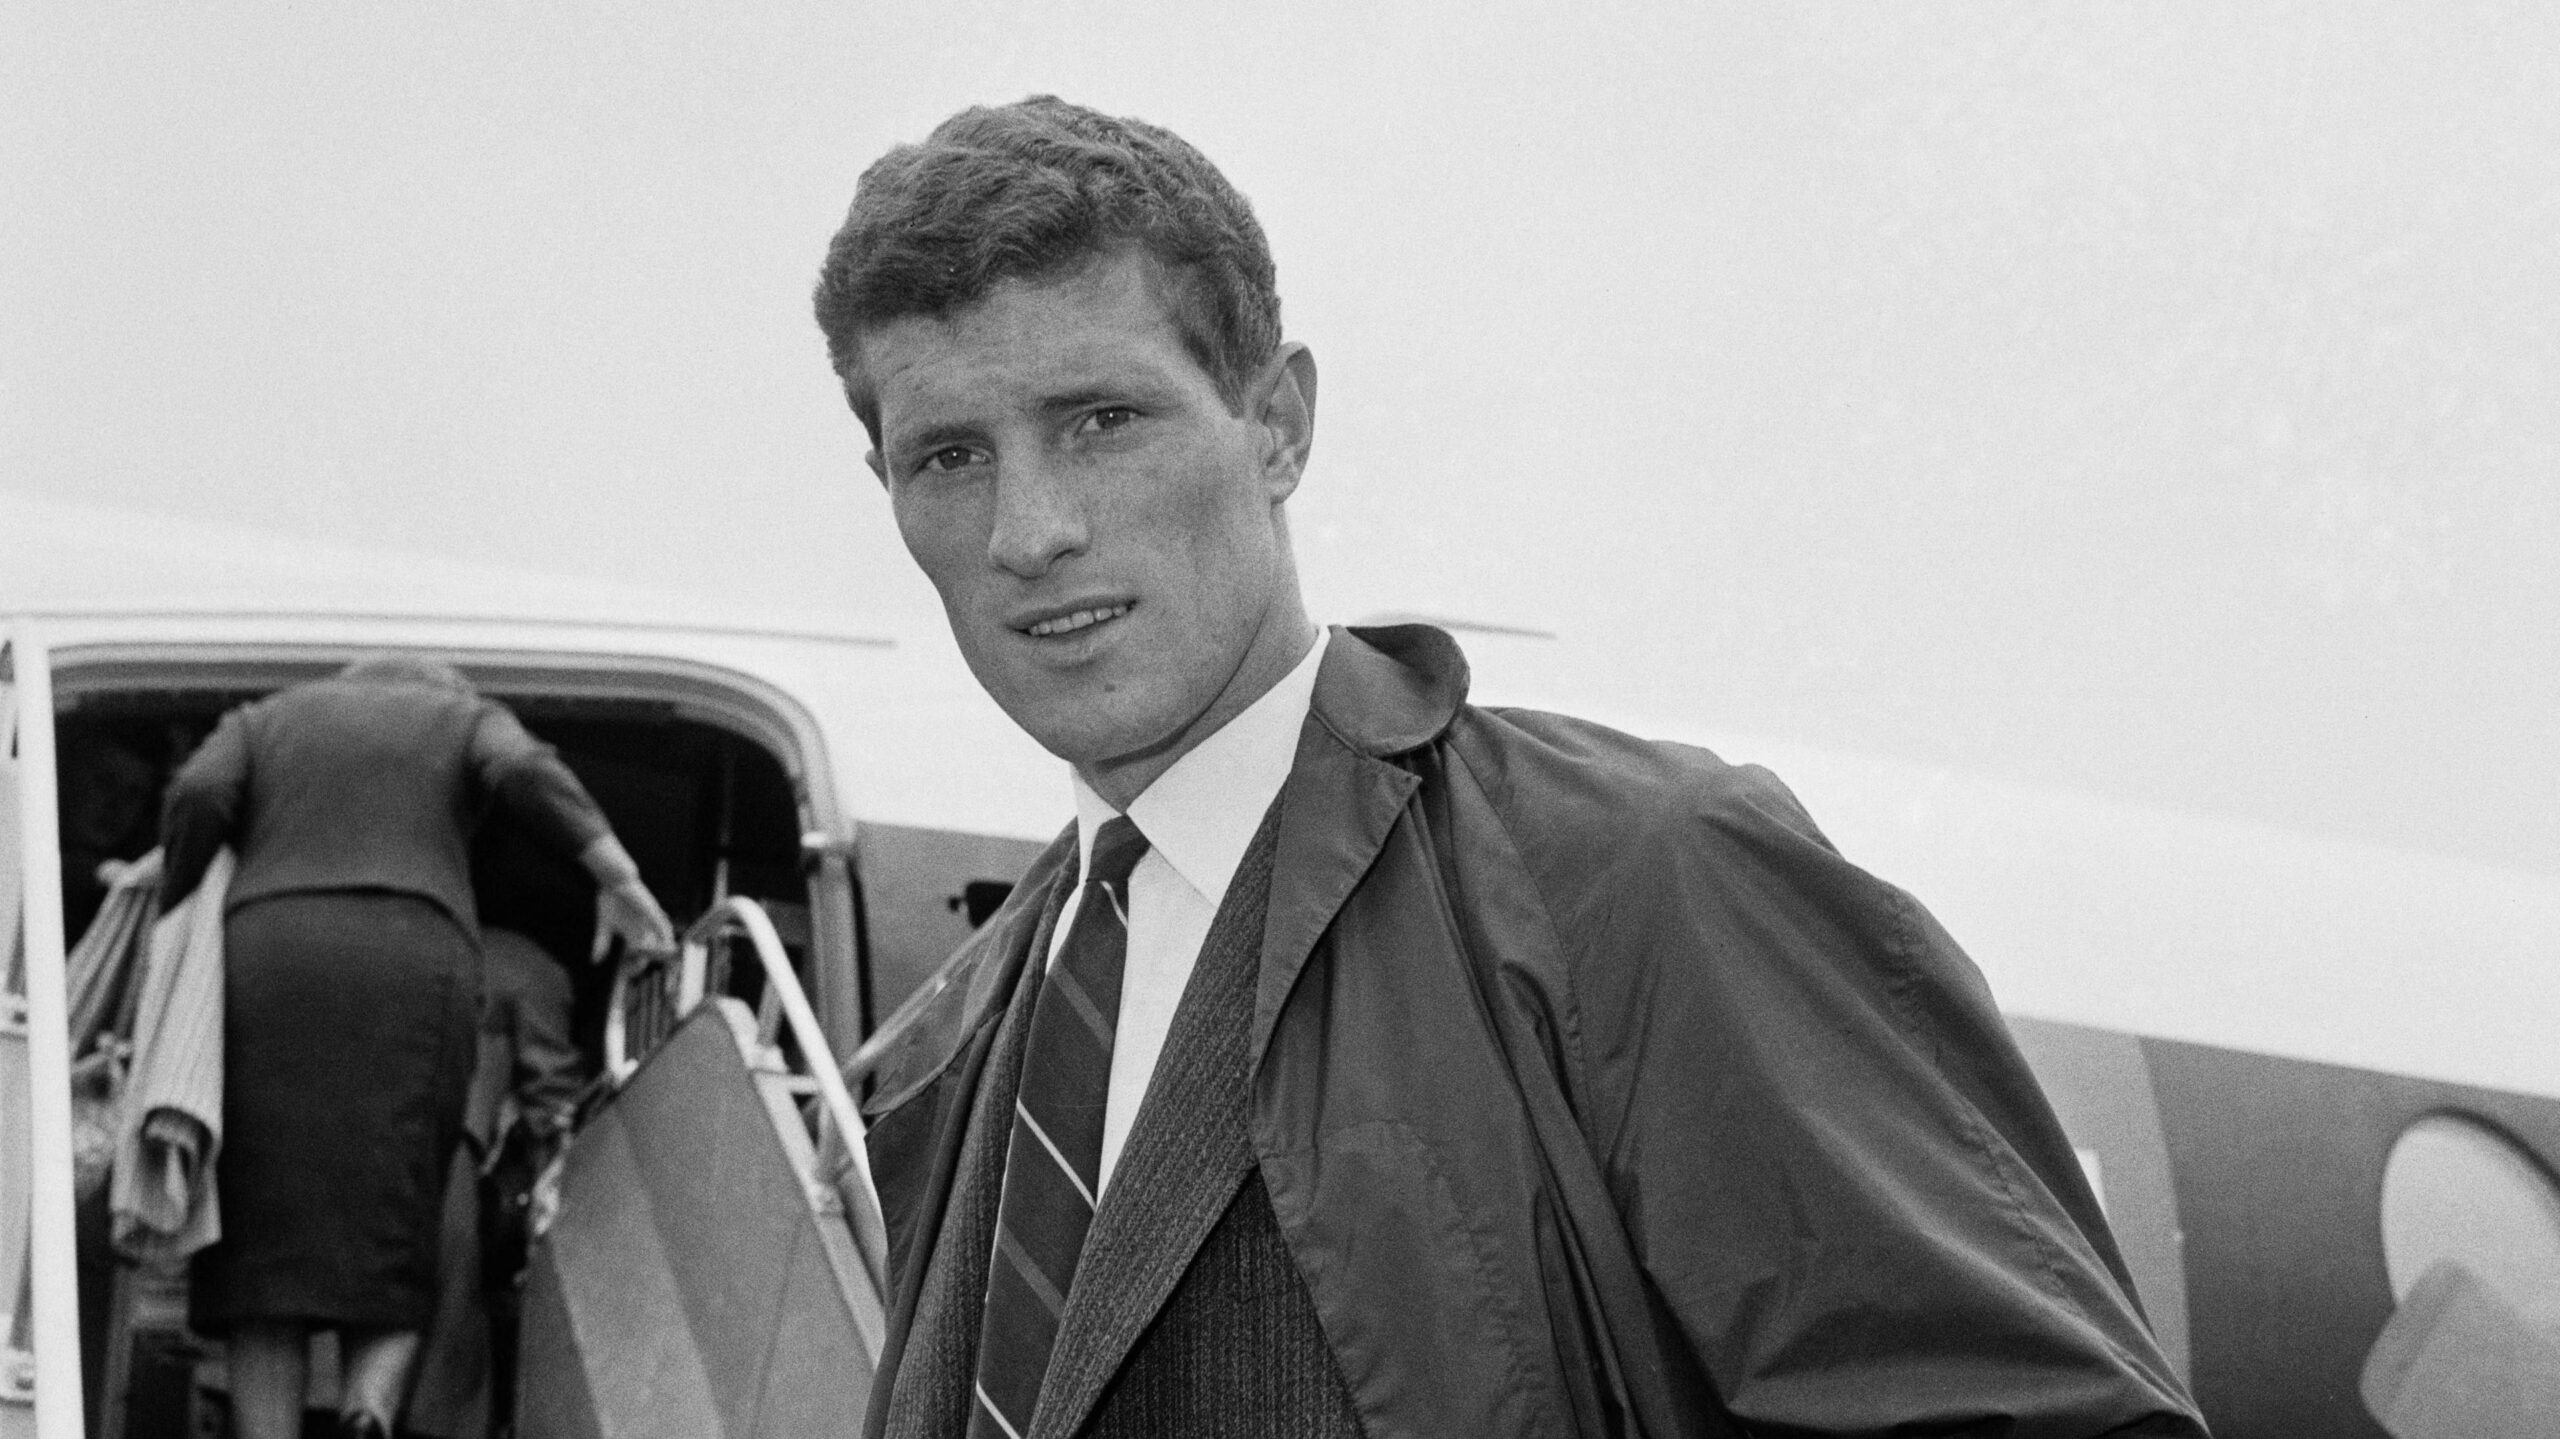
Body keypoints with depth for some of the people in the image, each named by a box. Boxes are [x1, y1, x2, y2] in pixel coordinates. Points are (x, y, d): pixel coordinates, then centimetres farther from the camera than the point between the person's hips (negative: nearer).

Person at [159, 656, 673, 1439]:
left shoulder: (262, 720, 27)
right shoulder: (467, 719, 23)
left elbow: (198, 796, 7)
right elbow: (526, 772, 2)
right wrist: (620, 877, 0)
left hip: (264, 963, 1)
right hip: (413, 969, -1)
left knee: (265, 1255, -1)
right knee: (389, 1249, 2)